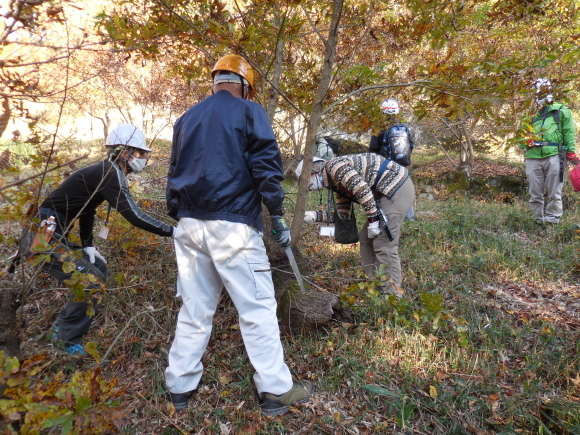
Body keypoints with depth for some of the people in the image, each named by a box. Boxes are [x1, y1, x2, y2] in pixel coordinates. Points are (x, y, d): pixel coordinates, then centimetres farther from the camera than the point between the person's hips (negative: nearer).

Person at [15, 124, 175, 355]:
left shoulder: (105, 172, 13)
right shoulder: (109, 174, -18)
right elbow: (134, 215, -26)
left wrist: (88, 245, 12)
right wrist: (172, 231, -22)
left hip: (52, 236, 10)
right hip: (43, 237, -10)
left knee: (98, 267, 19)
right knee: (91, 282, -12)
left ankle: (63, 326, 26)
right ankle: (68, 344, 3)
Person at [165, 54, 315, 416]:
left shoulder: (186, 119, 18)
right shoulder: (249, 113, 1)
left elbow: (175, 174, 19)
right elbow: (266, 167, -8)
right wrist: (278, 218, -4)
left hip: (190, 225, 6)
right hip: (232, 225, -6)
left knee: (195, 309, 14)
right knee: (258, 308, 1)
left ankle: (180, 386, 23)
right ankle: (276, 390, 9)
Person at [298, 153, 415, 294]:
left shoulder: (333, 166, -11)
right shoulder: (337, 183, 19)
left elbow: (362, 189, -22)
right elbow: (342, 213, 19)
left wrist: (373, 220, -19)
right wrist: (316, 216, 11)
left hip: (397, 186, -10)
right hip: (388, 192, 10)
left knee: (384, 244, -10)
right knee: (366, 239, 12)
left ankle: (393, 293, -2)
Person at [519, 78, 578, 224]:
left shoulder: (561, 111, 11)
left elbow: (569, 133, 5)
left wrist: (571, 152, -4)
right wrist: (525, 141, -2)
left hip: (553, 156, -3)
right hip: (533, 158, 3)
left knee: (554, 193, 0)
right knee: (535, 194, 5)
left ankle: (552, 221, 5)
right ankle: (537, 221, 12)